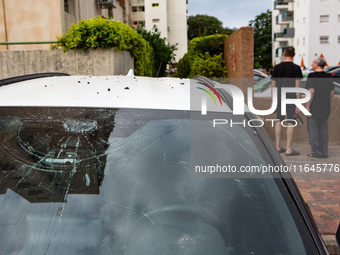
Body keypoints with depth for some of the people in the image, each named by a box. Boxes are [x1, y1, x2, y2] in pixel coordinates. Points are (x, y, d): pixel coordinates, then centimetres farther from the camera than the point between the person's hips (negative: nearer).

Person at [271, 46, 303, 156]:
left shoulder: (277, 67, 4)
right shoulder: (296, 68, -6)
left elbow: (273, 85, 6)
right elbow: (298, 86, -9)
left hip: (279, 98, 4)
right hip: (291, 98, -4)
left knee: (279, 121, 11)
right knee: (290, 123, 0)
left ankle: (278, 147, 17)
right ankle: (289, 149, 1)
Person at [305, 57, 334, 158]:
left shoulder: (312, 76, -12)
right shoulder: (328, 76, 7)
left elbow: (311, 91, -19)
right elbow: (332, 92, 9)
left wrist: (307, 106, -14)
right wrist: (327, 103, 18)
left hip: (314, 107, -6)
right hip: (325, 108, 6)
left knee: (313, 130, 2)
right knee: (323, 130, 11)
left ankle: (316, 152, 4)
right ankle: (324, 152, 14)